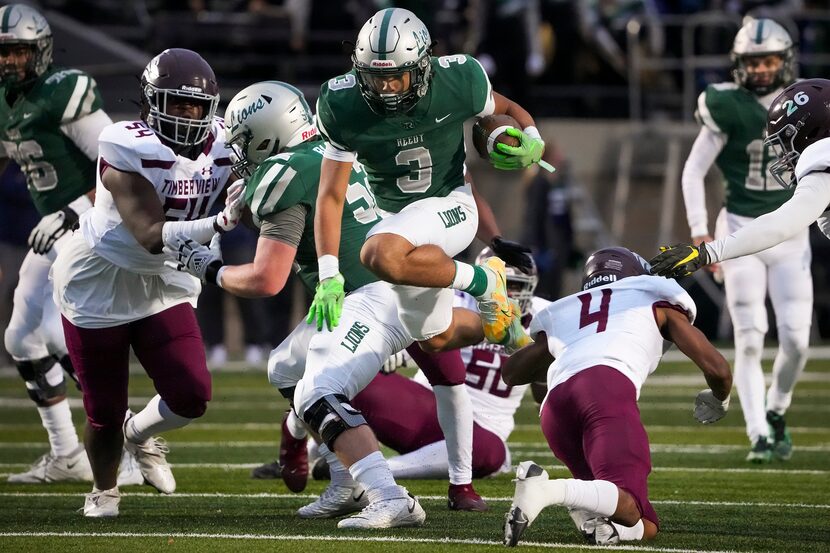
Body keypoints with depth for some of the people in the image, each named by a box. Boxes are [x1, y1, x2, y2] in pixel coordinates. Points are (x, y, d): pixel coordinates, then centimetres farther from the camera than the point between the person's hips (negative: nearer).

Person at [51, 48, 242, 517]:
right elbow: (152, 236, -32)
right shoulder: (128, 149, -27)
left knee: (192, 397, -10)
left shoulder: (223, 145, -11)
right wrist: (221, 223, -41)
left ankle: (140, 433, 25)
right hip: (100, 284, -4)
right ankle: (103, 490, 38)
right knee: (105, 412, 6)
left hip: (165, 285, 4)